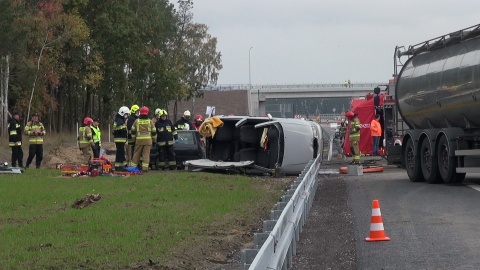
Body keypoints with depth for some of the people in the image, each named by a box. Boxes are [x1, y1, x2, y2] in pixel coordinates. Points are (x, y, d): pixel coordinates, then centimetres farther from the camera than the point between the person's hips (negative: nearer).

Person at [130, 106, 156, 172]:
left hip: (139, 139, 1)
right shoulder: (150, 121, 4)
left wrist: (133, 138, 17)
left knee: (136, 154, 10)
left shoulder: (137, 121, 4)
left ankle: (133, 166, 15)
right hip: (148, 140, -1)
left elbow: (133, 131, 6)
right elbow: (154, 132, 6)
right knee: (146, 154, -1)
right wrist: (153, 139, 18)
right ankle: (145, 167, -8)